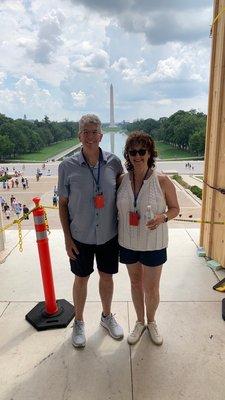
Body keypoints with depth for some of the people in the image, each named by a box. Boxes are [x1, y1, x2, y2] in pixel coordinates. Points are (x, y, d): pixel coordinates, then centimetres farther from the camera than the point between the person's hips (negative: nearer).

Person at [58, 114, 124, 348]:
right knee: (81, 278, 17)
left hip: (108, 234, 2)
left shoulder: (114, 163, -8)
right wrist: (67, 237, -5)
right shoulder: (67, 167, -12)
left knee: (107, 276, 19)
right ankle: (78, 322, 42)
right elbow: (63, 203, -5)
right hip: (80, 236, -1)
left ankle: (107, 316, 46)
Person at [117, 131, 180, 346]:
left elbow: (175, 208, -4)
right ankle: (140, 322, 45)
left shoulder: (162, 181, -14)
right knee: (135, 283, 20)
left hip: (153, 243, -2)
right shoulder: (121, 180, -6)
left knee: (151, 288, 12)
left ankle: (151, 322, 44)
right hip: (128, 242, 3)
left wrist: (162, 217, -23)